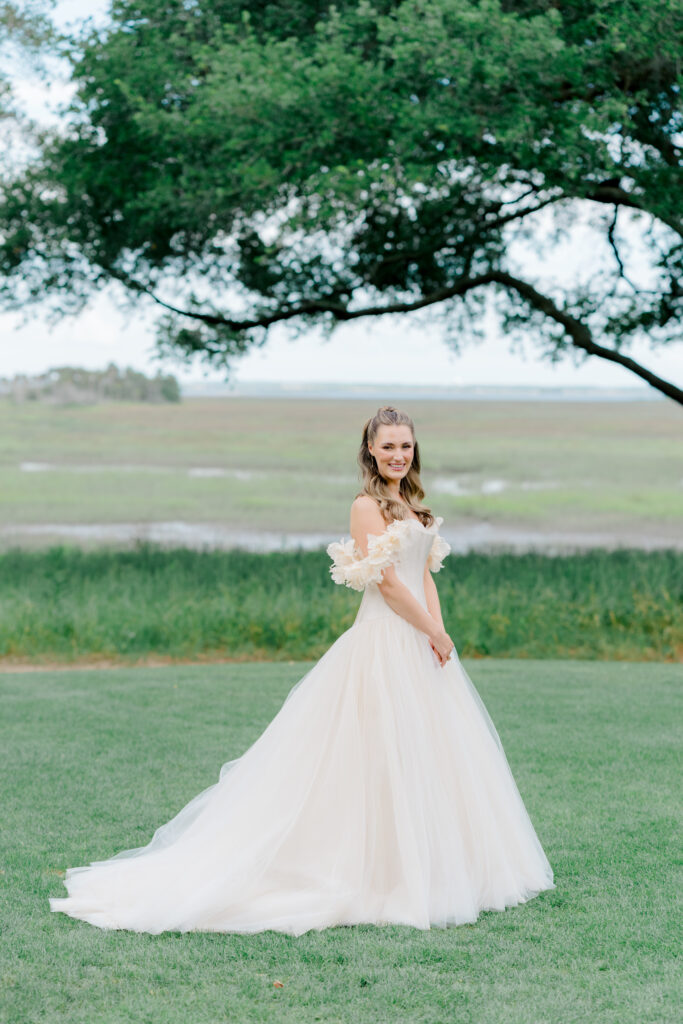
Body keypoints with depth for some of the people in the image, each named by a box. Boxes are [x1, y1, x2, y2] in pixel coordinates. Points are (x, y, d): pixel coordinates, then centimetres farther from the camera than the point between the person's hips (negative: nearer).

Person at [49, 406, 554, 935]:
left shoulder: (412, 505, 16)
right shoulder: (367, 505, -10)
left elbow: (426, 575, 14)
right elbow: (387, 580, -15)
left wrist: (439, 631, 0)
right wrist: (433, 631, -10)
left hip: (419, 642, 9)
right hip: (384, 642, -9)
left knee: (425, 756, 11)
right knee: (382, 758, -6)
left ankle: (424, 871, 20)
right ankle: (381, 876, 0)